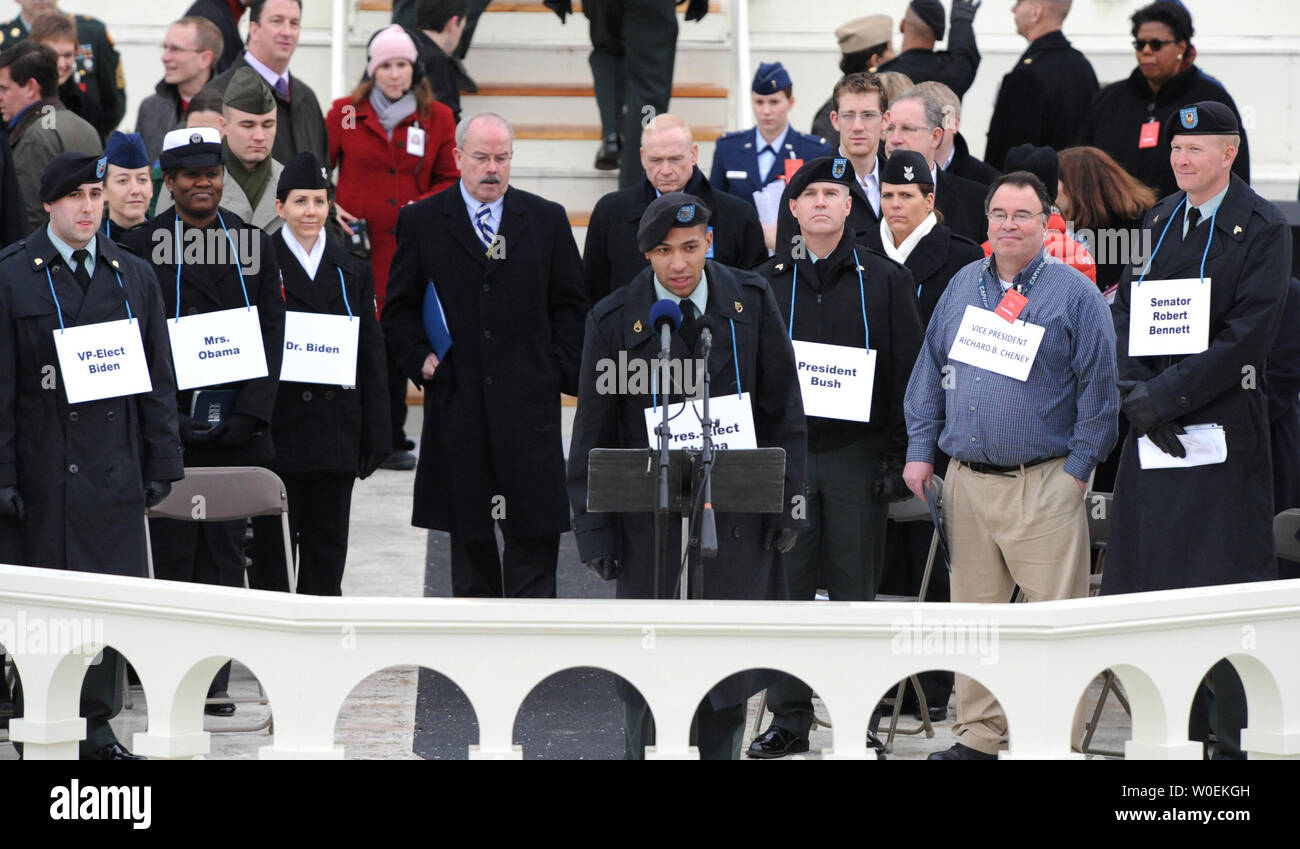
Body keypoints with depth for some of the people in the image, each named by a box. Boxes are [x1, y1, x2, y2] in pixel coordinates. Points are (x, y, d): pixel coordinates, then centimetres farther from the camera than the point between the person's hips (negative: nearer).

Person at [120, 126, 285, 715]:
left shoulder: (252, 244, 8)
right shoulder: (142, 246, 0)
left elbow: (271, 335, 6)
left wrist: (250, 413, -6)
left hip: (236, 429, 3)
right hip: (167, 428, -2)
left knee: (225, 551, 5)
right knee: (171, 550, -3)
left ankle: (215, 682, 10)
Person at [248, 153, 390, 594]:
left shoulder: (353, 271, 11)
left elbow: (371, 358, 10)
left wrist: (375, 437, 5)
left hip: (337, 433, 3)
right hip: (276, 426, -3)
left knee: (328, 545, 7)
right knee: (272, 544, 1)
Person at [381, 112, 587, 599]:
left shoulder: (547, 220, 7)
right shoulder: (421, 222, 5)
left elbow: (570, 305, 10)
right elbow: (399, 309, 8)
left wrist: (560, 371, -1)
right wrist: (419, 360, -6)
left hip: (528, 399, 0)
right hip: (458, 399, 0)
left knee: (535, 530, -5)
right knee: (468, 531, 7)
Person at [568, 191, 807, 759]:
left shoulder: (751, 301, 0)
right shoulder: (615, 321, -6)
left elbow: (784, 408, 6)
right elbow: (592, 433, -1)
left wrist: (789, 499, 2)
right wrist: (593, 530, -4)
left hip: (737, 515, 2)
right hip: (651, 516, -2)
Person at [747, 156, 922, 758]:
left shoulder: (885, 280, 4)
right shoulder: (768, 281, 8)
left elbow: (906, 372, 3)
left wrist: (900, 458, -3)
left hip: (858, 454, -1)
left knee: (855, 590, 1)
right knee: (787, 588, 2)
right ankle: (789, 718, 8)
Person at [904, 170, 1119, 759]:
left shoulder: (1075, 295, -2)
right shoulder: (963, 286, 12)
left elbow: (1098, 387, -3)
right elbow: (929, 373, 17)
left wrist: (1078, 469, -7)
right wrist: (920, 451, 10)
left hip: (1043, 484, -5)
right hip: (966, 481, 5)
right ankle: (978, 735, 16)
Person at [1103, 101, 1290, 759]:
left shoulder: (1261, 229, -4)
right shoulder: (1159, 221, 14)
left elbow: (1249, 333, -12)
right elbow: (1124, 311, 11)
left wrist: (1170, 394, -16)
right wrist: (1135, 391, -6)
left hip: (1223, 426, -6)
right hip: (1153, 431, 6)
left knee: (1226, 584, -5)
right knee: (1140, 585, 4)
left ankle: (1236, 737, 0)